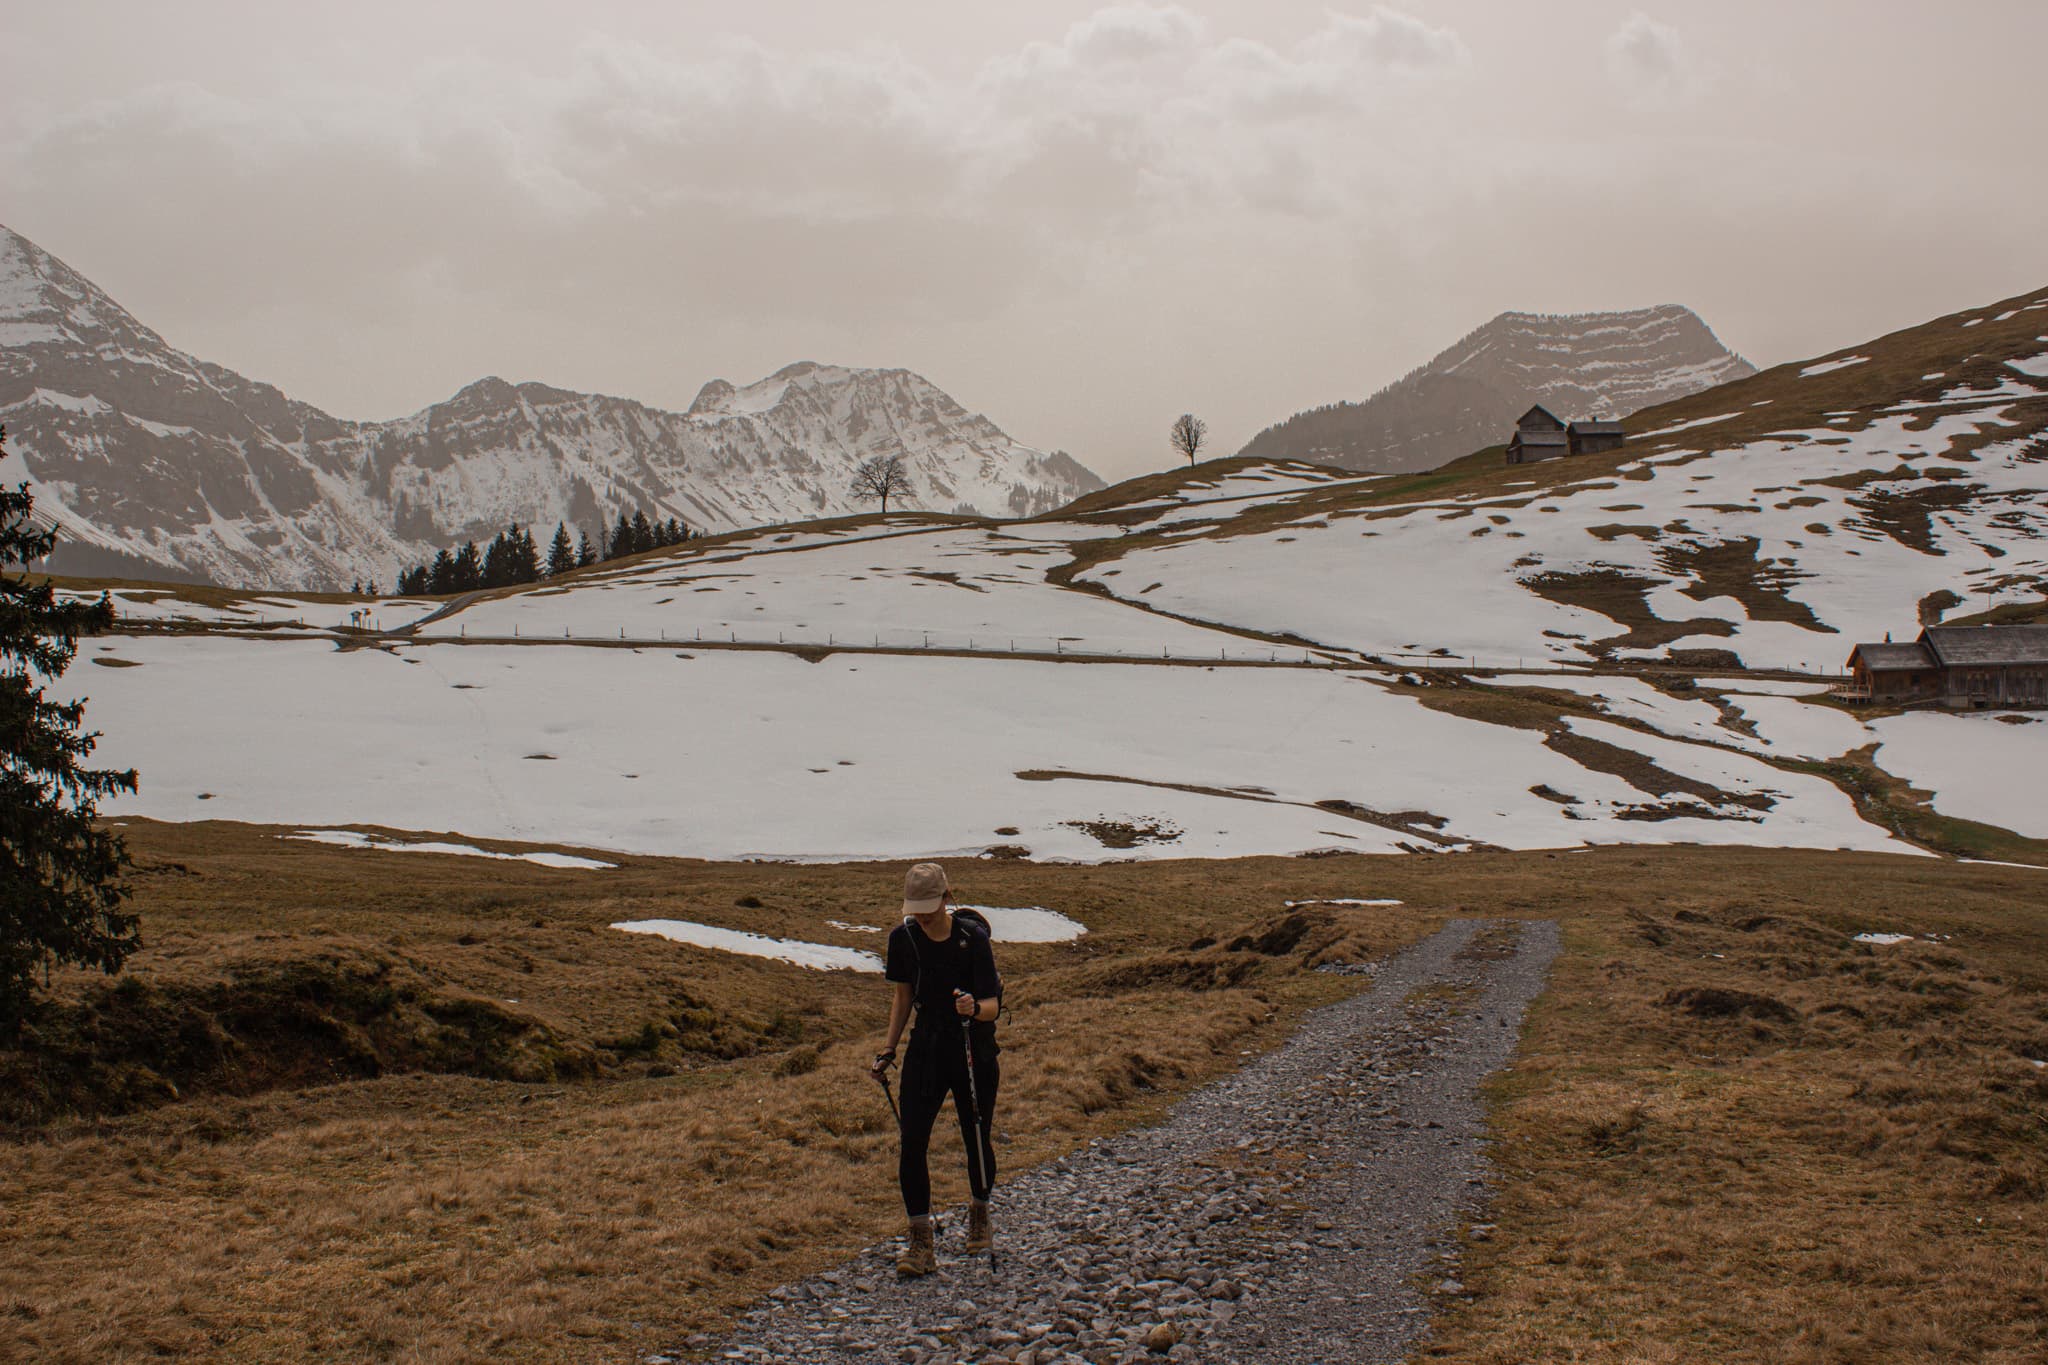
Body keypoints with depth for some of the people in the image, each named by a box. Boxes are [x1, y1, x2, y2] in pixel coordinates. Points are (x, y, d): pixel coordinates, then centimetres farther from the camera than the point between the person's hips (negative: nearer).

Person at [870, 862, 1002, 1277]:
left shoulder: (973, 939, -16)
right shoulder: (903, 939, -3)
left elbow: (992, 1005, -17)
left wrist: (975, 1008, -40)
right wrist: (890, 1048, 8)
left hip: (974, 1047, -3)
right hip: (926, 1045, 3)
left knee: (977, 1138, 8)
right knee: (912, 1142, -8)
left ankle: (980, 1213, 37)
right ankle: (921, 1241, -1)